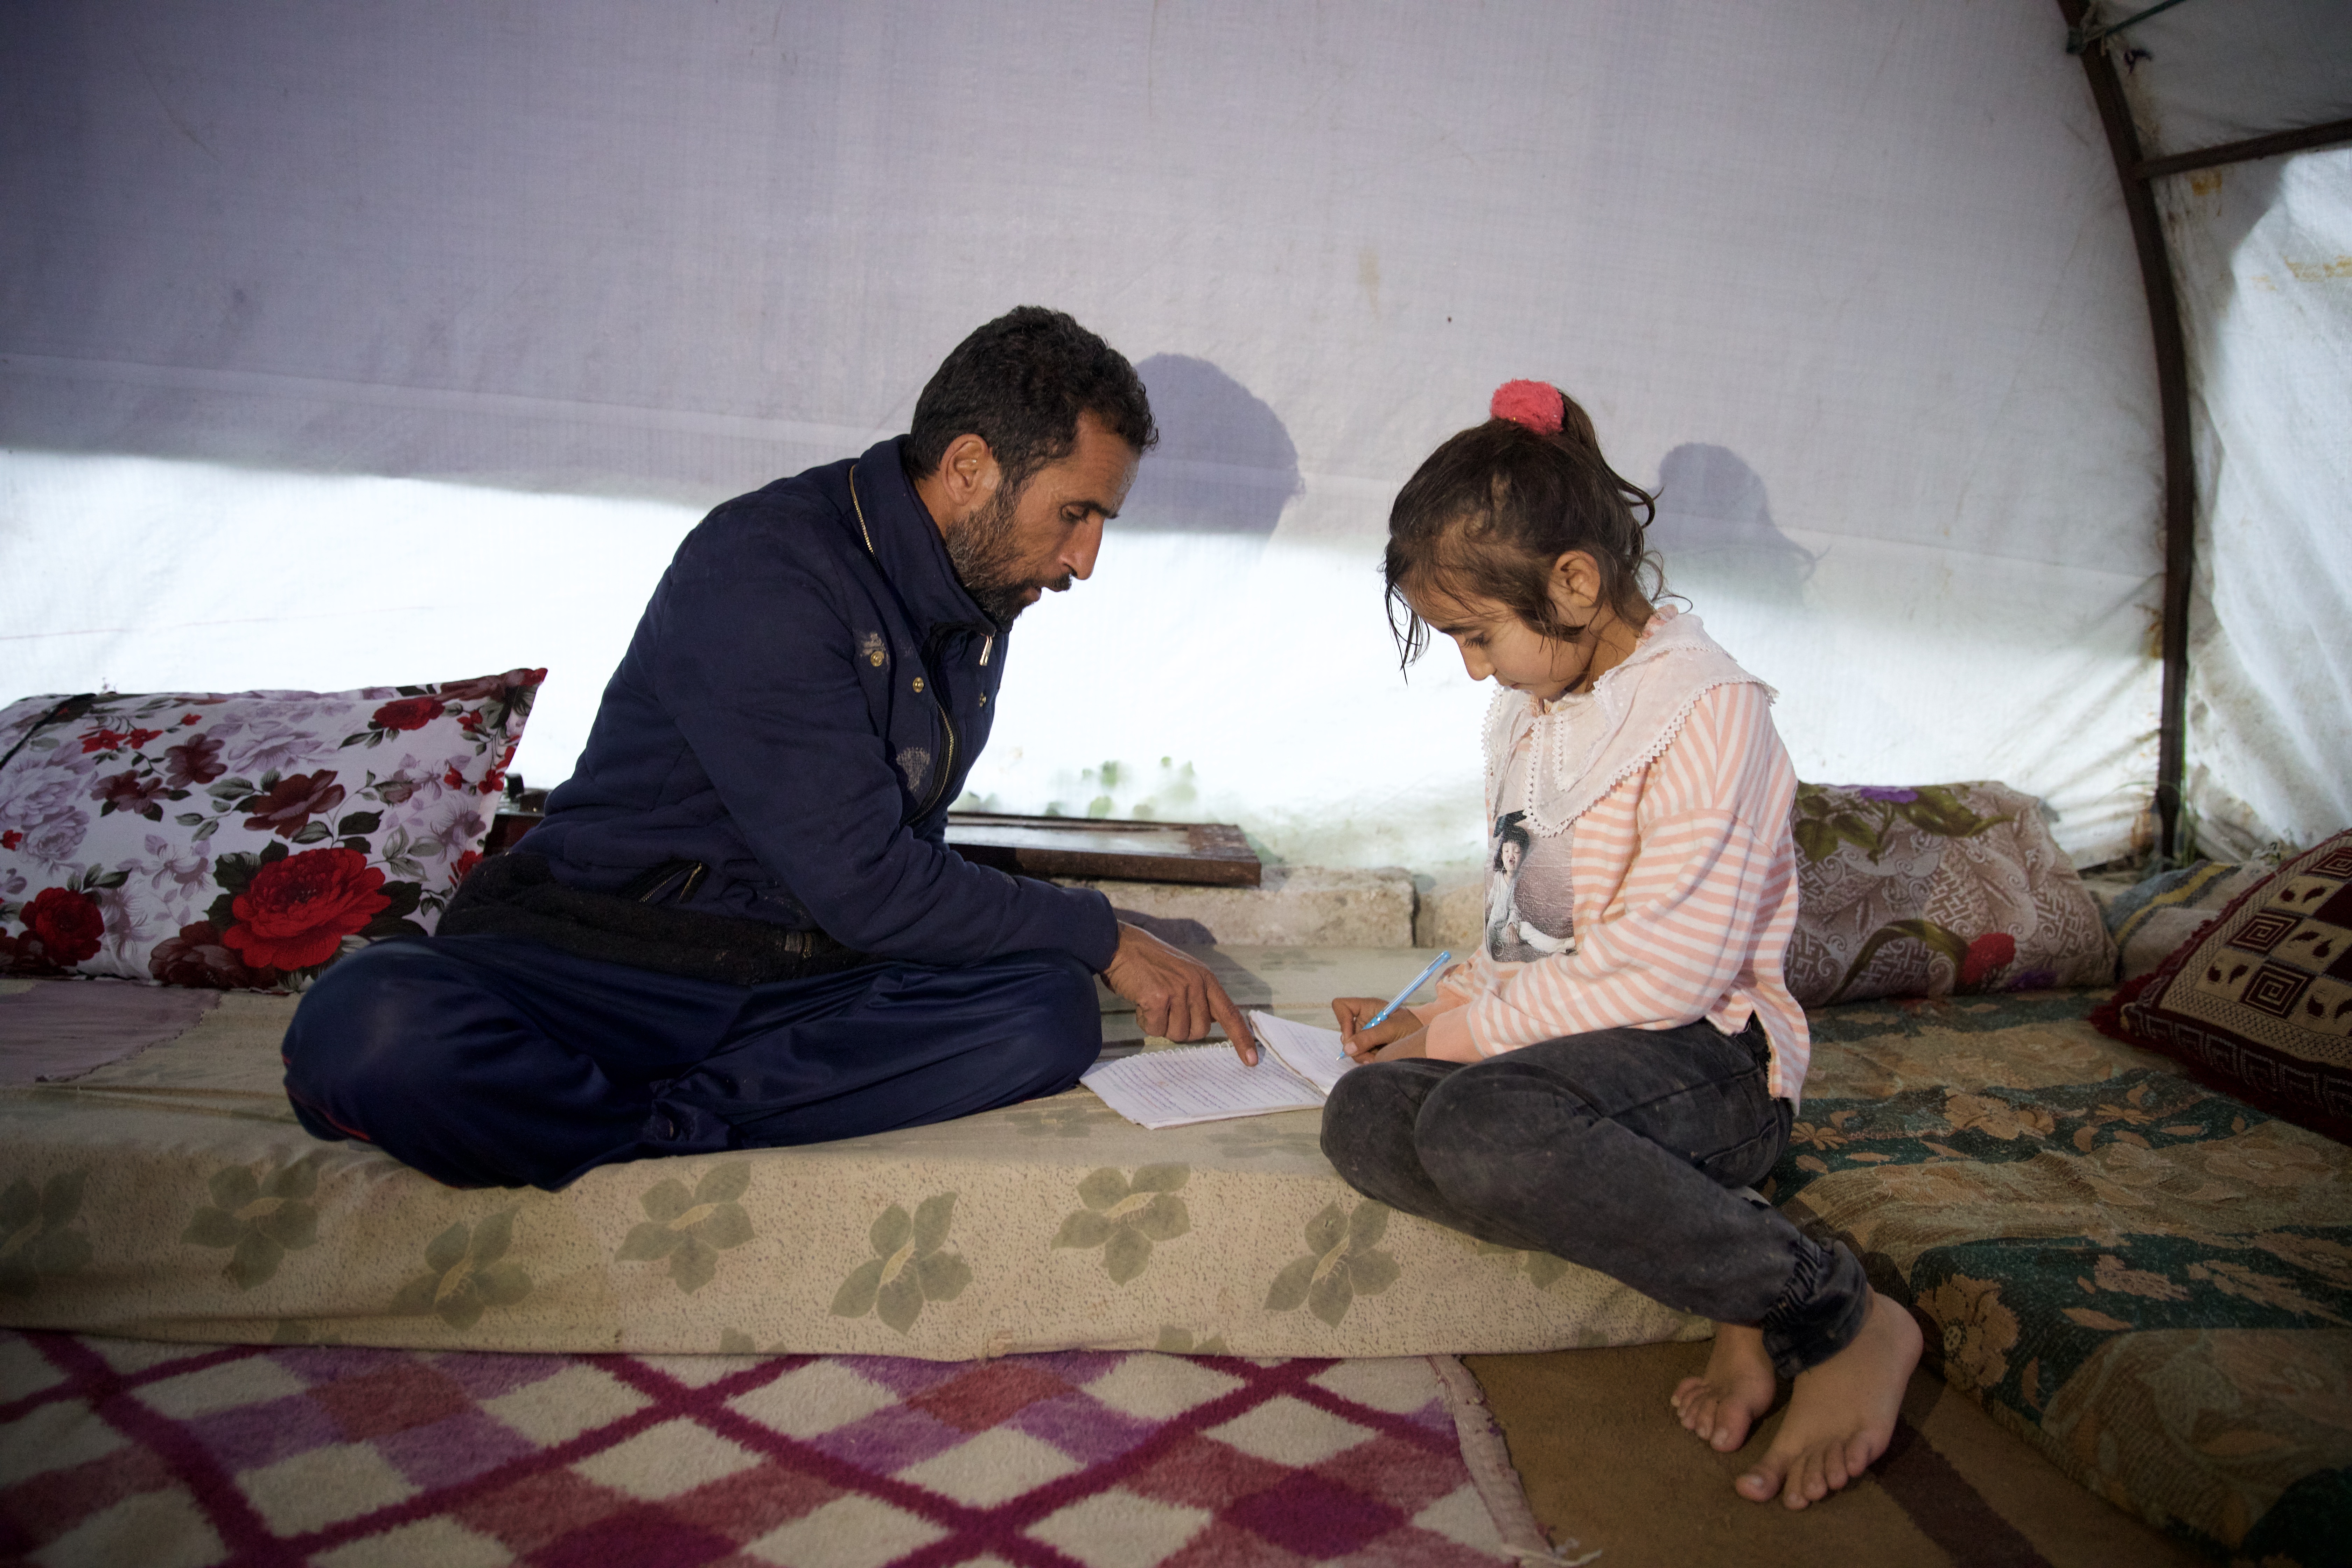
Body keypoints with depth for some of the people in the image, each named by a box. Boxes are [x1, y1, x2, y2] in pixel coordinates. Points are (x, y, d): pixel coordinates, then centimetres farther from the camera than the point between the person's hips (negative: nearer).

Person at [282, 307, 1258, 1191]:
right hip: (595, 962, -6)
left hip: (800, 985, 7)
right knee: (372, 1028, -35)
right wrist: (1099, 935, -12)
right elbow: (861, 885, -20)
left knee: (1051, 1011, -23)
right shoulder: (762, 567, -17)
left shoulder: (984, 599, 10)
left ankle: (635, 1128, -21)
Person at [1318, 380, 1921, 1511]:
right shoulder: (1526, 716, 16)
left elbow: (1671, 964, -21)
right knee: (1366, 1121, -21)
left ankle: (1838, 1315, -16)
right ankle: (1736, 1293, -14)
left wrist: (1471, 1030, -14)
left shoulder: (1706, 708, -13)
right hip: (1567, 1036, 8)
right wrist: (1435, 1013, 5)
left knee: (1482, 1126, -37)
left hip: (1708, 1057, -8)